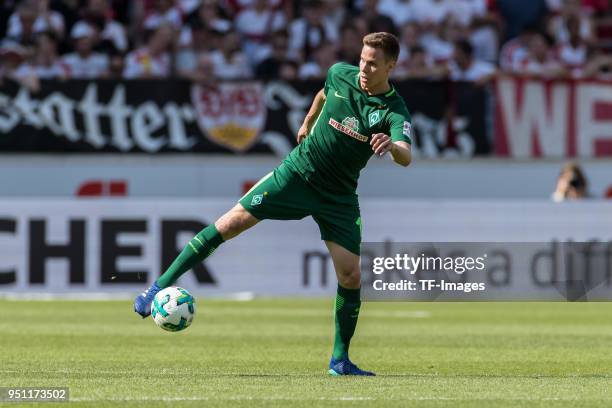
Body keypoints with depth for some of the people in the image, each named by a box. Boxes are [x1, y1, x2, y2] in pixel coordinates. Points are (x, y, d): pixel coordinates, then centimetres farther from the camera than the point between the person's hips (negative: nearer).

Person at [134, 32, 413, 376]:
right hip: (298, 172, 1)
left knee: (351, 276, -9)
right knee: (233, 221, -12)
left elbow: (406, 156, -36)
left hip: (339, 198, -1)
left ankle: (340, 360, 8)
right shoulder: (340, 74, -6)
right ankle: (161, 286, -4)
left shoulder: (394, 111, -17)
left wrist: (392, 146, -58)